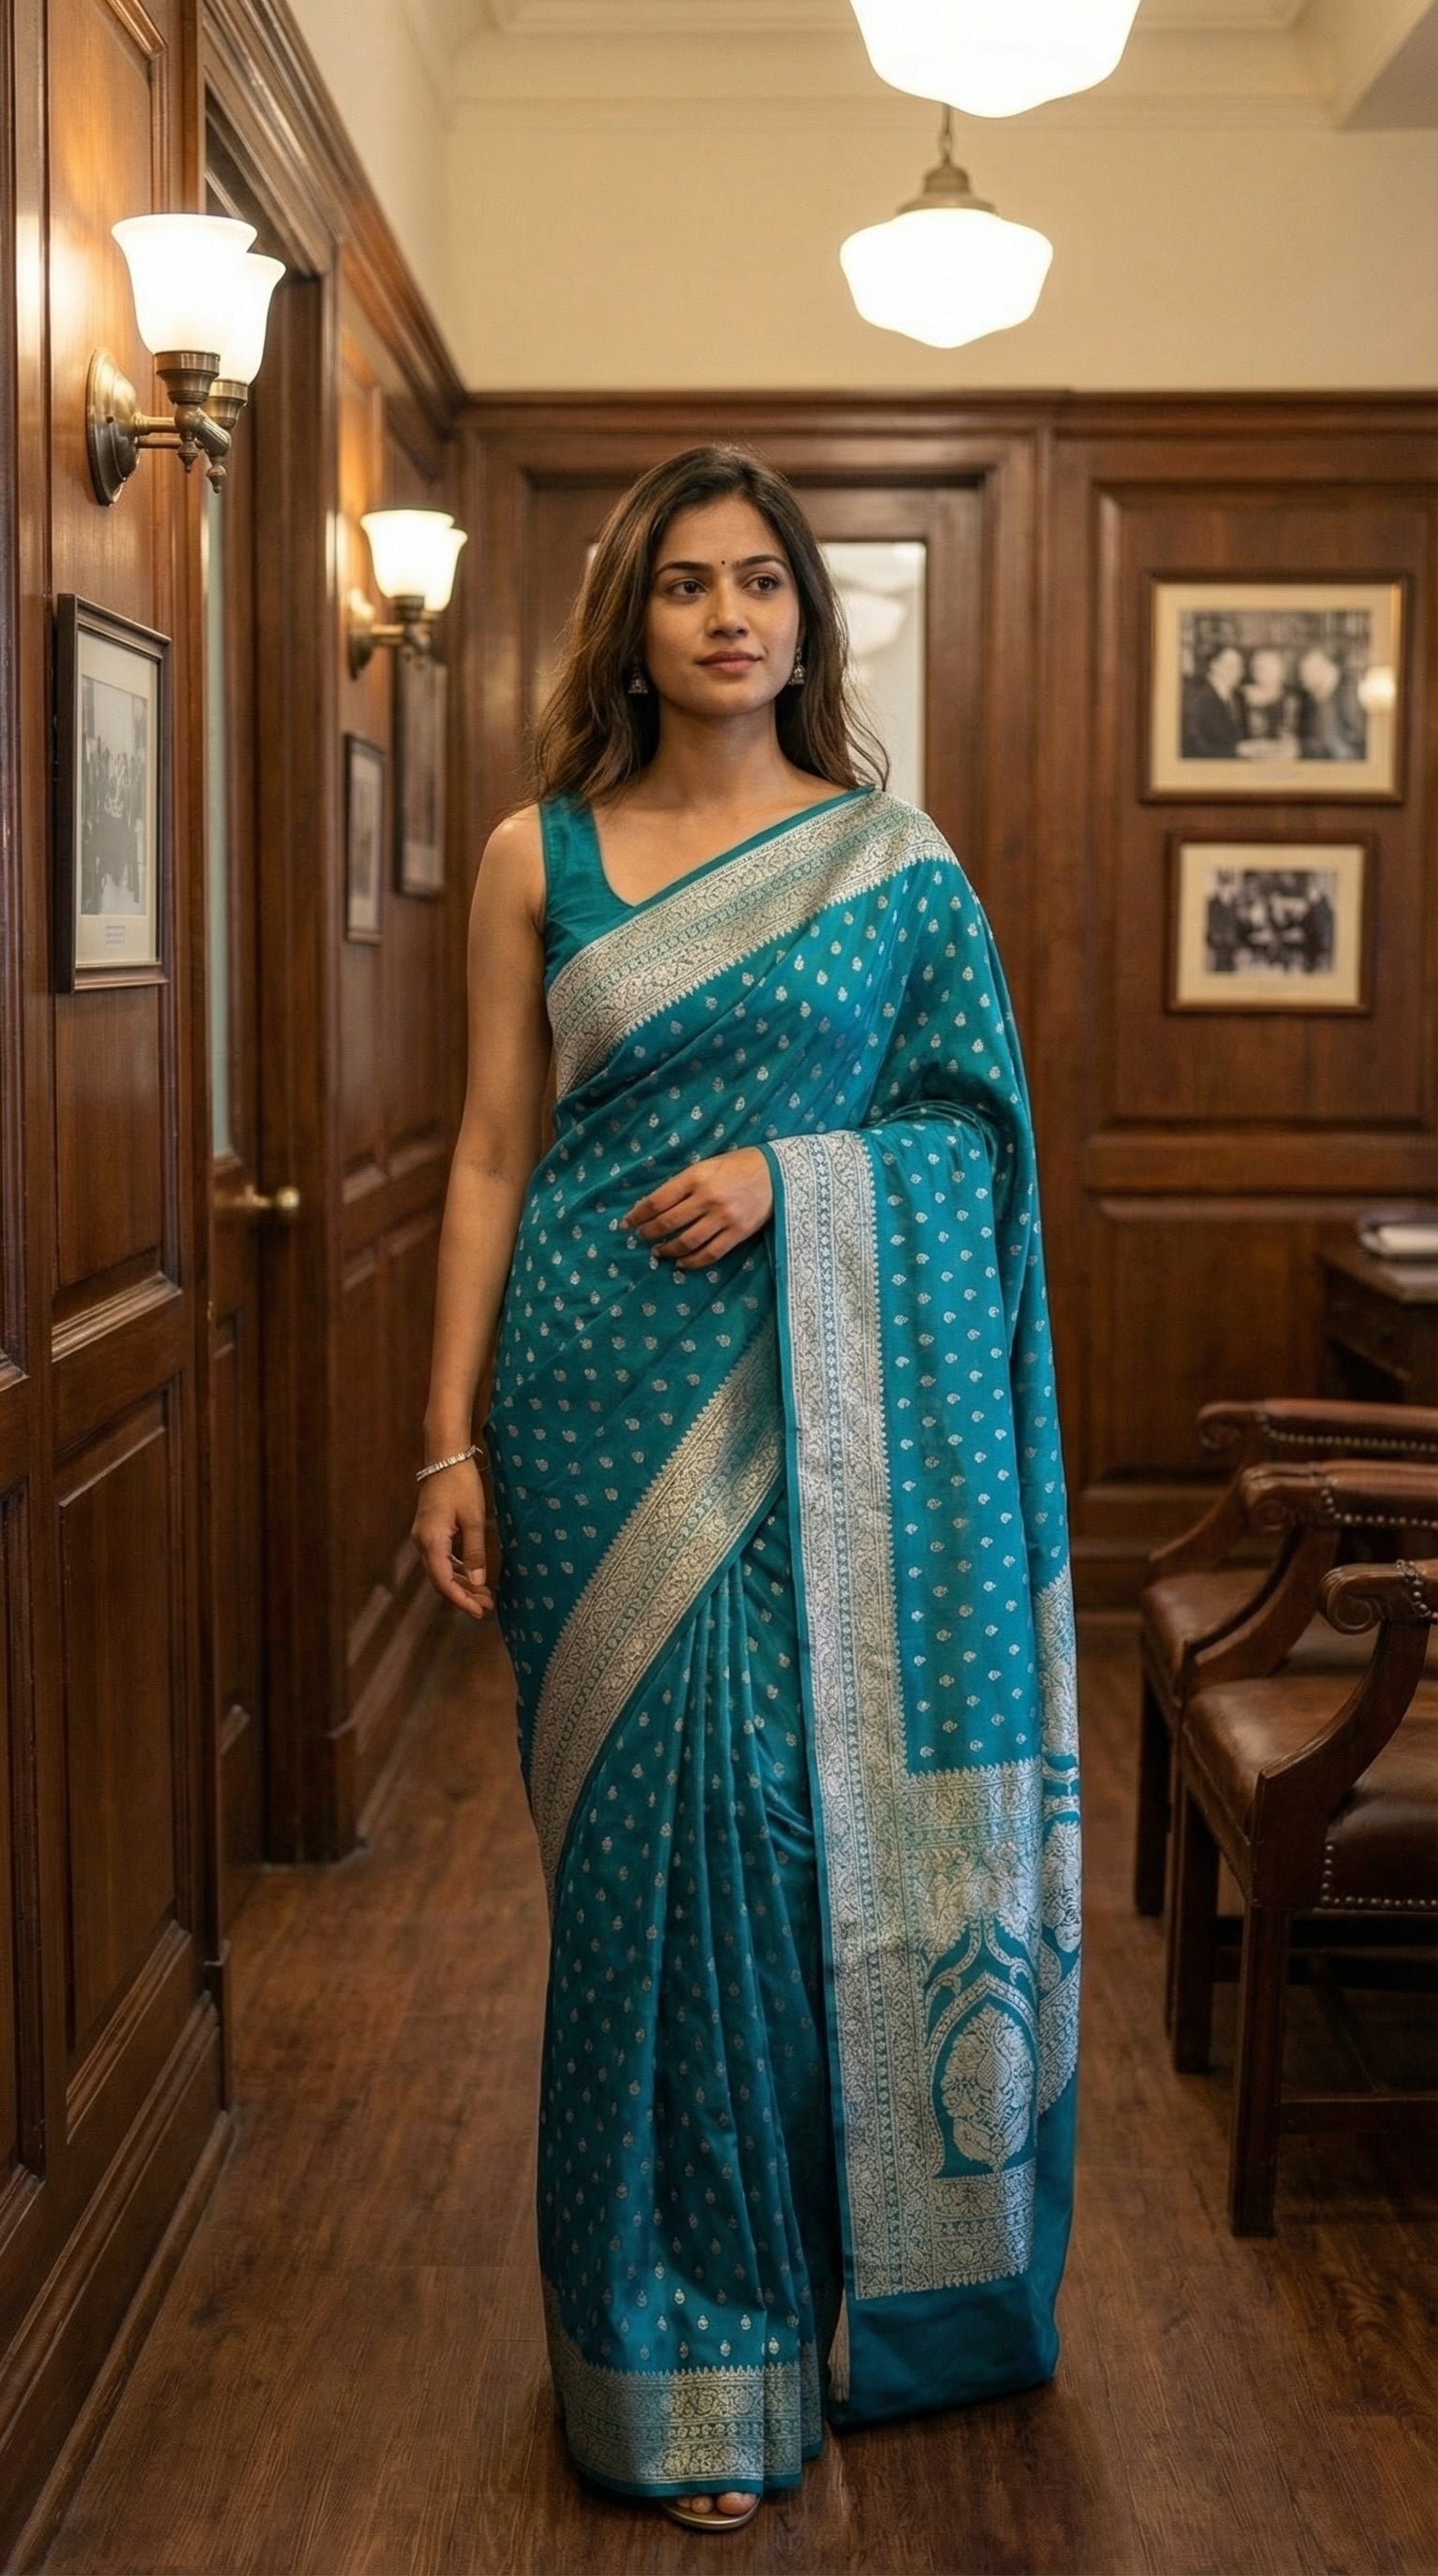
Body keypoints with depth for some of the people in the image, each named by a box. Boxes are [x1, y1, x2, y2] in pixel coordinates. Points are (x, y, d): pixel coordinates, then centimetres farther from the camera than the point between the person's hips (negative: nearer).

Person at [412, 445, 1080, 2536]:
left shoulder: (895, 854, 7)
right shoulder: (539, 857, 6)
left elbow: (982, 1122, 7)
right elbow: (493, 1154, 4)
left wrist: (791, 1175, -11)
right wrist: (451, 1440, -1)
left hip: (845, 1399, 1)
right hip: (614, 1397, 0)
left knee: (850, 1805, 3)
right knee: (661, 1828, 1)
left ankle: (866, 2274, 26)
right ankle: (688, 2346, 18)